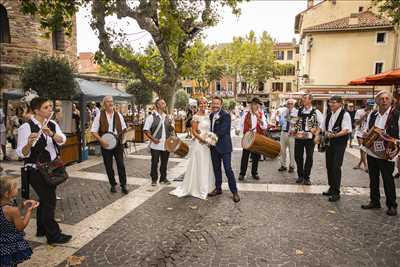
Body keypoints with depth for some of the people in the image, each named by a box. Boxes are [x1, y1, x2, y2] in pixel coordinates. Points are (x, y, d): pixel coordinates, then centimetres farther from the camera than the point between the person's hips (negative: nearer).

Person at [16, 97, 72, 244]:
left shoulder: (52, 124, 3)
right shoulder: (26, 127, -15)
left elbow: (62, 140, -12)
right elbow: (21, 153, -19)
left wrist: (51, 134, -30)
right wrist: (29, 143, -39)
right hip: (36, 170, -7)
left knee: (45, 199, 18)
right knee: (49, 200, -3)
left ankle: (42, 229, 36)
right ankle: (53, 235, 11)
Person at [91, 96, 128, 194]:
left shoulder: (118, 115, 2)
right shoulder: (100, 116, -5)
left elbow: (124, 128, 13)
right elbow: (94, 131, -5)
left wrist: (120, 134, -5)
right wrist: (101, 140, -17)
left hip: (118, 143, 1)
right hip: (106, 144, -1)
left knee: (121, 164, 0)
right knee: (108, 166, 8)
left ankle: (123, 185, 9)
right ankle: (113, 185, 23)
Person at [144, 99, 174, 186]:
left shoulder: (167, 117, 11)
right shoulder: (151, 117, -6)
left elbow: (171, 129, 17)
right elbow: (146, 130, -7)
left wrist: (171, 125, -5)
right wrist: (153, 139, -17)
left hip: (166, 144, 5)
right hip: (156, 144, -5)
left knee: (164, 162, 12)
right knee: (154, 162, 3)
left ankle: (163, 178, 26)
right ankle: (154, 179, 18)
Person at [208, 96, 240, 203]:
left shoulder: (226, 115, -13)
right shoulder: (211, 115, 11)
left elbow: (222, 131, -20)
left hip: (224, 146, -7)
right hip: (214, 146, 7)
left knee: (228, 169, -5)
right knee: (216, 168, 15)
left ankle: (234, 192, 6)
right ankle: (218, 188, 28)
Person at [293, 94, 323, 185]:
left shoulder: (315, 112, -2)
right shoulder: (299, 110, 10)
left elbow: (321, 123, 1)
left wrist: (316, 132, -7)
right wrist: (294, 130, 5)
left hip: (309, 137, -4)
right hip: (299, 136, 4)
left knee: (309, 157, 3)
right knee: (298, 156, 8)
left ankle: (306, 177, 15)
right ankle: (300, 175, 23)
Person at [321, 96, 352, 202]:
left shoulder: (345, 114, -7)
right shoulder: (328, 114, 13)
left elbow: (346, 130, -15)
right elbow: (323, 128, 19)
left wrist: (334, 135, -27)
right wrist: (326, 133, -2)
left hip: (339, 143, -7)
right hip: (329, 142, 7)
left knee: (336, 167, -9)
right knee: (329, 166, 11)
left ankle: (336, 192, 0)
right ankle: (331, 188, 25)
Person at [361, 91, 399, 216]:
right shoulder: (372, 114, 7)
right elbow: (366, 129, 19)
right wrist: (365, 132, -2)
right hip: (371, 152, 5)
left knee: (388, 180, 4)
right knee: (373, 179, 14)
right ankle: (374, 201, 28)